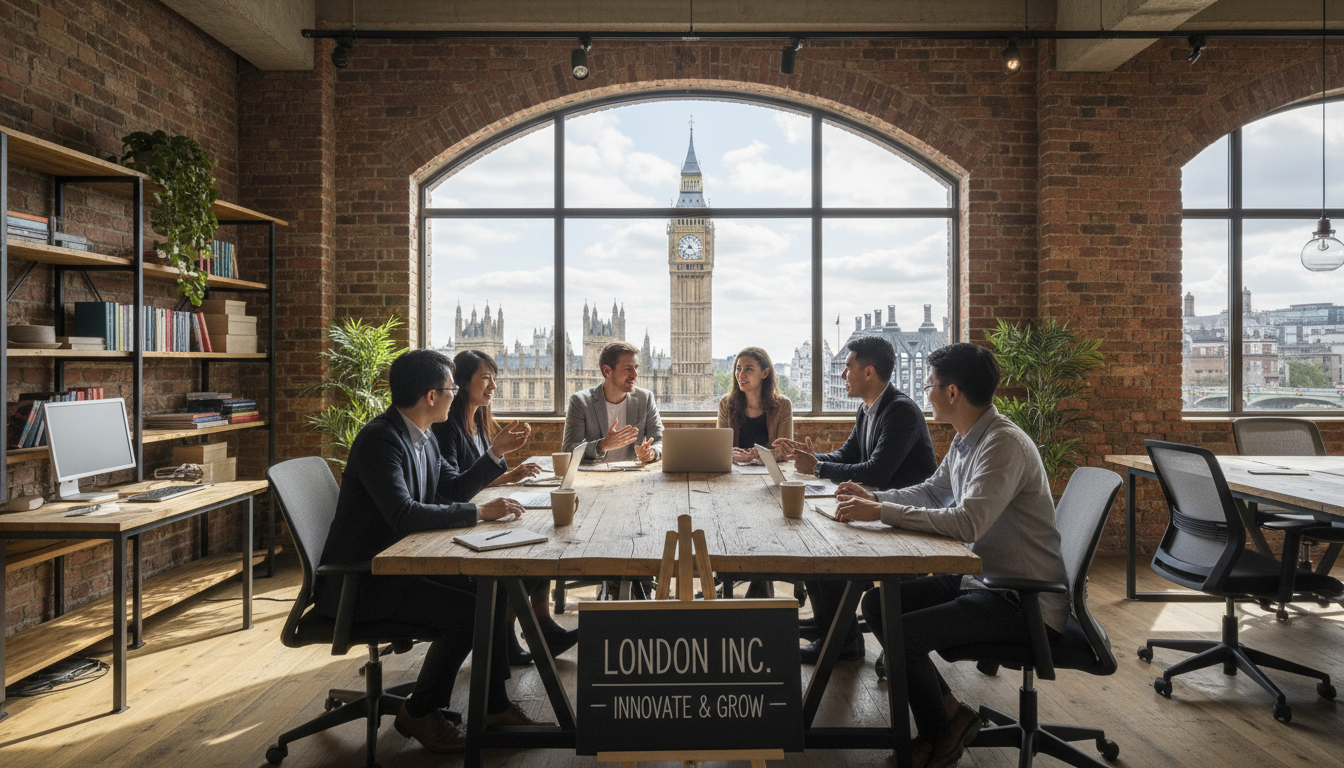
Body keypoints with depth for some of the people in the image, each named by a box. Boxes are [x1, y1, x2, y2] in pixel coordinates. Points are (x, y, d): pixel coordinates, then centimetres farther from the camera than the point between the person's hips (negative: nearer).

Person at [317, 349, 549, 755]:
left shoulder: (425, 439, 7)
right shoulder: (380, 439, -22)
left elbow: (450, 491, 19)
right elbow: (403, 515, -33)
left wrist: (497, 453, 13)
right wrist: (480, 512, -28)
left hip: (397, 565, 9)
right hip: (359, 581, -9)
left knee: (491, 590, -1)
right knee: (466, 610, -21)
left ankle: (495, 704, 13)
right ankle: (419, 712, 2)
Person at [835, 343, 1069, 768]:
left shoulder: (1003, 444, -23)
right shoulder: (965, 440, 7)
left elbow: (967, 523, -34)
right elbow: (931, 493, 20)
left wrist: (882, 513, -28)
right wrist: (873, 497, 6)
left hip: (1026, 601, -10)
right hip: (980, 578, 10)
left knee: (902, 634, -21)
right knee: (877, 604, 3)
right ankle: (950, 711, 14)